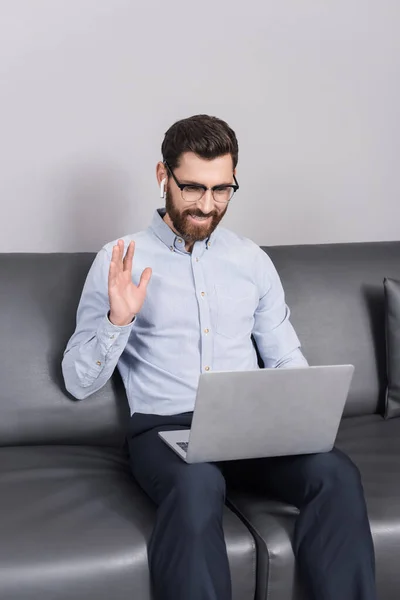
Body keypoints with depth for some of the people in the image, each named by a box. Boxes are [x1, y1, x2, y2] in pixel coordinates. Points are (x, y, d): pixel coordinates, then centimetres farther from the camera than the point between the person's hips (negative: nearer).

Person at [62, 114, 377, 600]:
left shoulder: (253, 261, 14)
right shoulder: (120, 260, 4)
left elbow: (286, 359, 17)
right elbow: (78, 383, 2)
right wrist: (117, 321, -17)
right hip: (163, 427, -3)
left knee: (336, 473, -27)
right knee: (197, 484, -38)